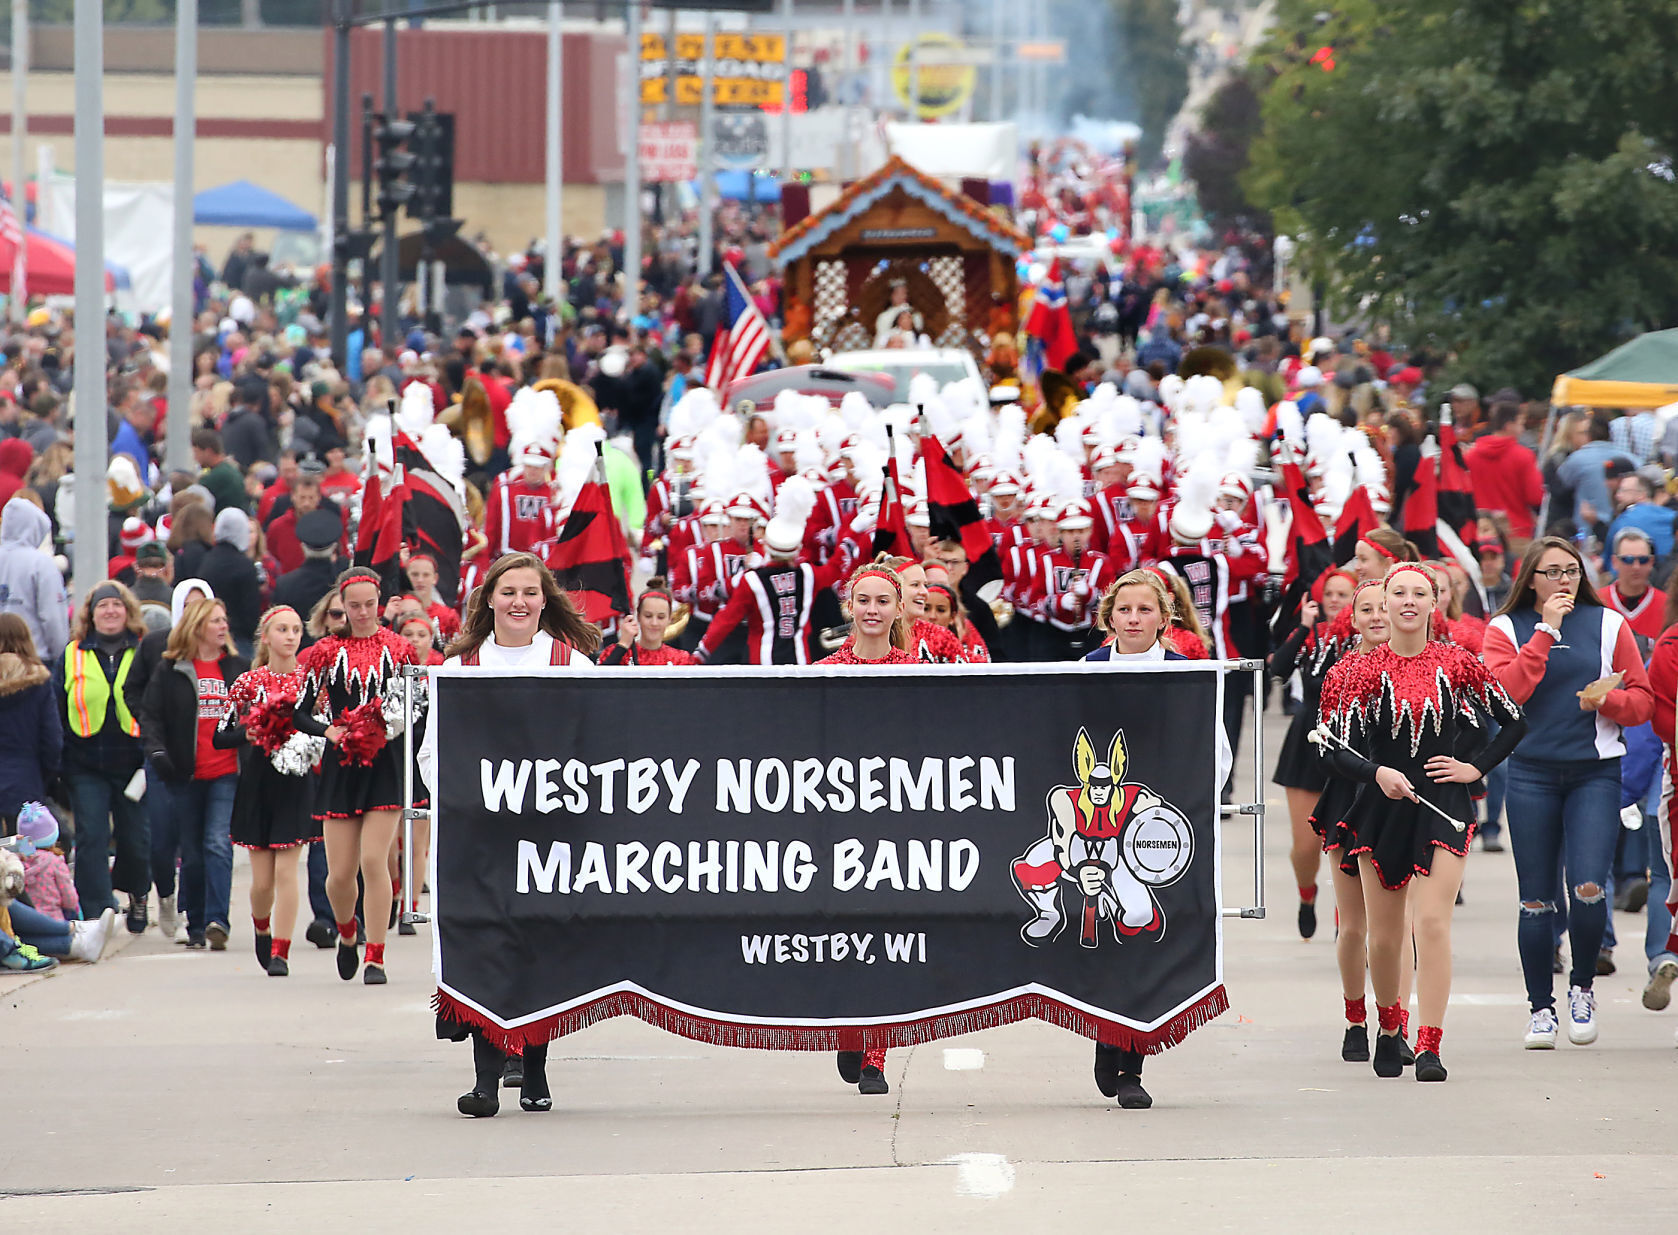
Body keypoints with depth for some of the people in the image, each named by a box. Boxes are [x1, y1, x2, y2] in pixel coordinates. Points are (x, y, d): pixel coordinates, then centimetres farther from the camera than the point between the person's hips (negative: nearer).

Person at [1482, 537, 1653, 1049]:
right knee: (1536, 900, 2)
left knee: (1588, 889, -15)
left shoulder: (1608, 625, 7)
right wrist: (1546, 631, -13)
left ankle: (1583, 988, 8)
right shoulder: (1507, 629, 5)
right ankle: (1541, 1008, 12)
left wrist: (1604, 699, -12)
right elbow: (1505, 691, -13)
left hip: (1595, 773, 0)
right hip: (1531, 773, 0)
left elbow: (1642, 701, 8)